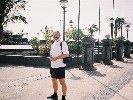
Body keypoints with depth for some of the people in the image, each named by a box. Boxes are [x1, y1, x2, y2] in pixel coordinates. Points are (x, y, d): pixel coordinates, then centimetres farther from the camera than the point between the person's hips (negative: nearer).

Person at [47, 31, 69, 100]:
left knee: (62, 82, -3)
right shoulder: (52, 45, 15)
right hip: (53, 66, 8)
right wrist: (51, 58, -3)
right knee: (54, 80, 17)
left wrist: (56, 58, -20)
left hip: (60, 66, -8)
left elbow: (66, 54, -16)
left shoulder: (63, 43, -8)